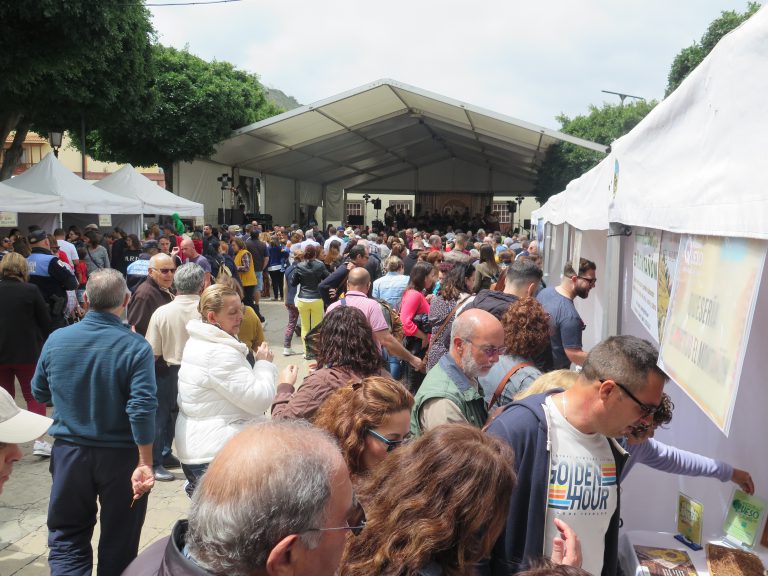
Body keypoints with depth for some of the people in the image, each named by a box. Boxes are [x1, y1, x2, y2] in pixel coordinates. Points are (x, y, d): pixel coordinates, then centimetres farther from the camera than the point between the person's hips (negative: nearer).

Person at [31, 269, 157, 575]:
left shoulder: (56, 340, -6)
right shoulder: (135, 346, -18)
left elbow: (39, 393, 9)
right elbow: (142, 408, -23)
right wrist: (145, 463, -17)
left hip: (69, 451, 3)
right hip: (120, 455, -2)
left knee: (66, 537, 16)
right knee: (118, 541, 16)